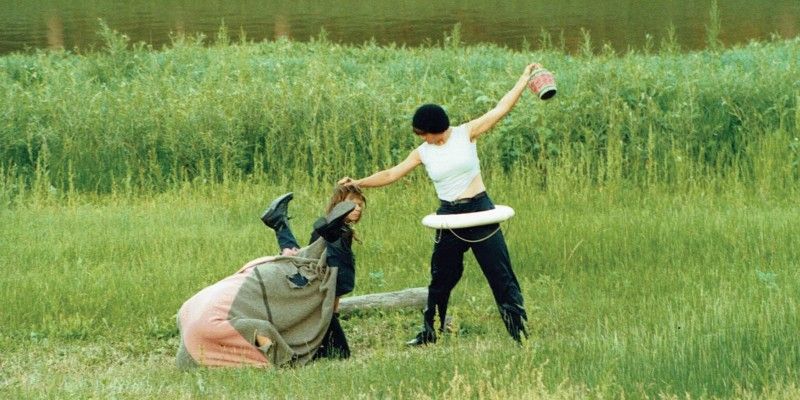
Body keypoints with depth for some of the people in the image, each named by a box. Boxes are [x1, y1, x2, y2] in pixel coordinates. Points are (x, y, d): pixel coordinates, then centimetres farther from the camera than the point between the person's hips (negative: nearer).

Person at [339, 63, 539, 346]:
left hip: (480, 211, -4)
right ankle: (429, 332, 26)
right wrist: (358, 183, -7)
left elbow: (502, 109, -8)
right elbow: (391, 174, 2)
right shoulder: (423, 153, 3)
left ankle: (519, 330, 0)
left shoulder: (467, 134, -6)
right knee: (441, 278, 13)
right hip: (448, 217, 4)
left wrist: (525, 77, -13)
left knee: (500, 274, -4)